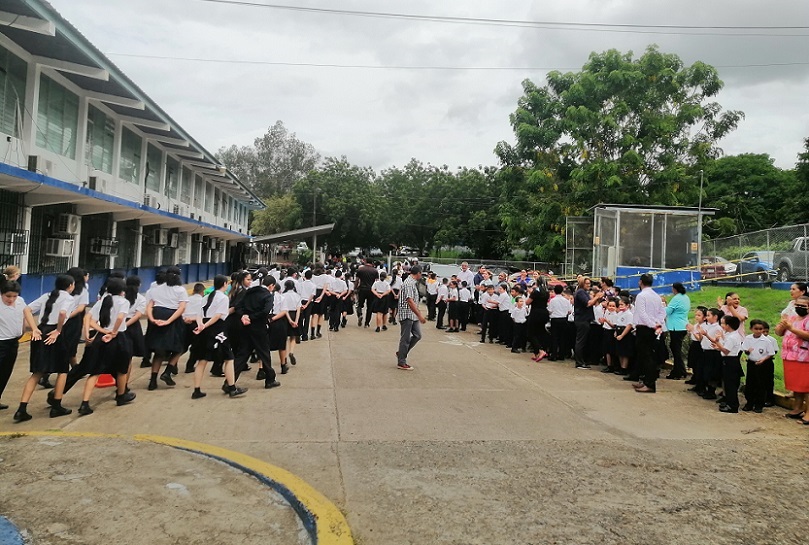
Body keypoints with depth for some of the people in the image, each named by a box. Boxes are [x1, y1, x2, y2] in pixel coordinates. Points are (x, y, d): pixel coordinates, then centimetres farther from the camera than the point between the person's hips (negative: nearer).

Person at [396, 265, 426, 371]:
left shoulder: (413, 283, 14)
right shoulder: (409, 283, -18)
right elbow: (409, 301, -24)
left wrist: (418, 312, 24)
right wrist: (419, 315, -25)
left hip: (413, 315, 10)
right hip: (407, 315, -10)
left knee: (417, 335, 9)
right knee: (405, 338, -2)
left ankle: (401, 353, 22)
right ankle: (401, 363, 8)